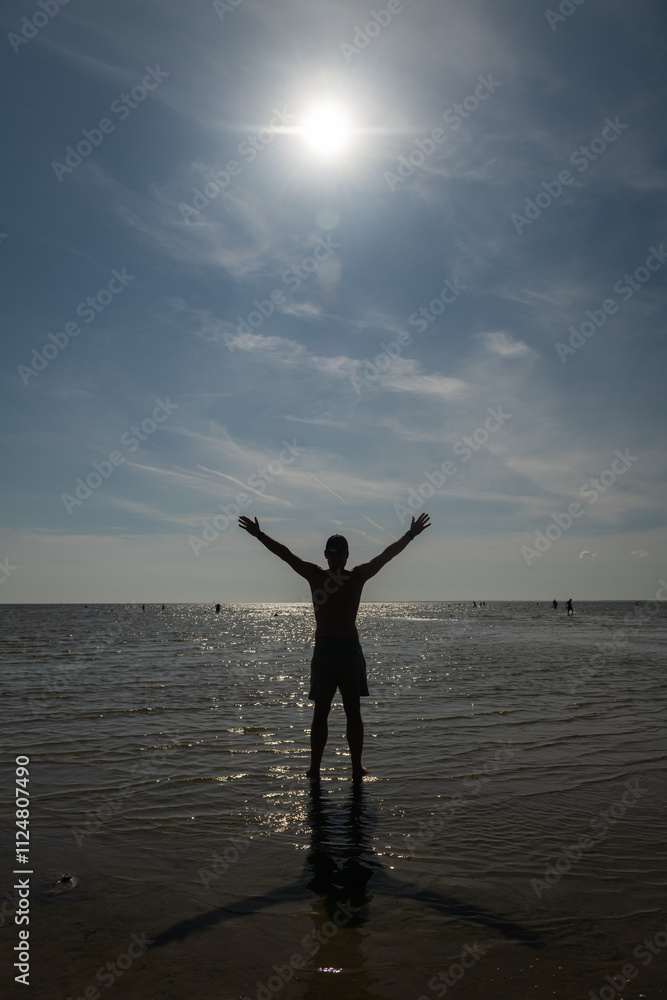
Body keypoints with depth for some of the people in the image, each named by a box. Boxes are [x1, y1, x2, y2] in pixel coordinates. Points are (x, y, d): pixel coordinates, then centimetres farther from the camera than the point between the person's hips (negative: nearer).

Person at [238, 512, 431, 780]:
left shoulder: (315, 576, -4)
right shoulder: (358, 576, -3)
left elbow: (285, 554, -1)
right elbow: (387, 554, 4)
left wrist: (258, 534, 7)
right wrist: (411, 534, 13)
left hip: (324, 649, 0)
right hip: (349, 648, 0)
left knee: (320, 713, 6)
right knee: (353, 712, 8)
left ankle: (315, 769, 9)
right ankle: (357, 768, 12)